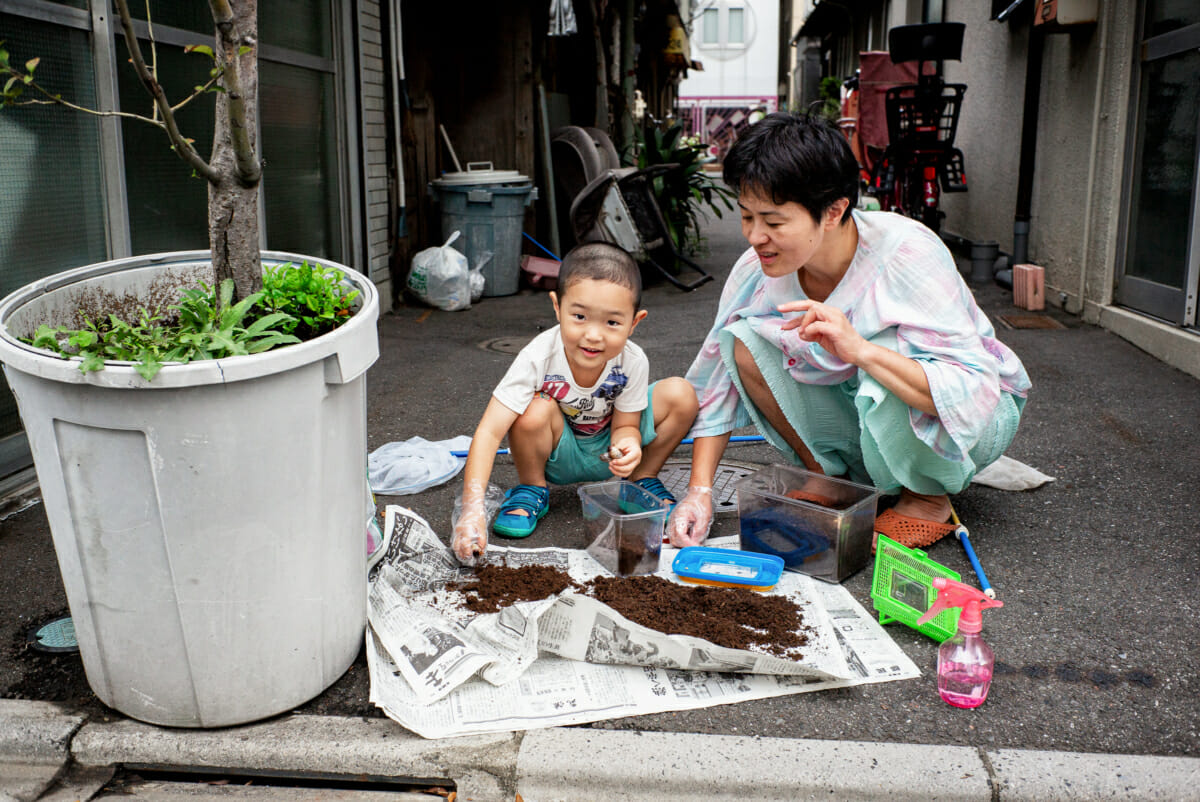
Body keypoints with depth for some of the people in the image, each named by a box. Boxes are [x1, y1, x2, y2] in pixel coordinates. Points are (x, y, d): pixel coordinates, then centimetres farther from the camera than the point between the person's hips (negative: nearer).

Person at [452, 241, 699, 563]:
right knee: (535, 411, -36)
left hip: (605, 451, 2)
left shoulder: (632, 362, -24)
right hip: (557, 453, -2)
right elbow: (489, 431, -37)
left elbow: (625, 425, -12)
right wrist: (473, 508, -48)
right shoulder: (538, 357, -33)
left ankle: (642, 480, 7)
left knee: (681, 395, -18)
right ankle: (532, 488, -4)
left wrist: (628, 445, -39)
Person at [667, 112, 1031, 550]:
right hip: (864, 415, 4)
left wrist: (861, 349, -48)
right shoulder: (760, 268, -17)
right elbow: (717, 384, -9)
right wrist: (699, 491, -18)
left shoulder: (908, 255, -31)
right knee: (745, 344, -16)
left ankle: (929, 500, -7)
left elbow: (975, 395, -36)